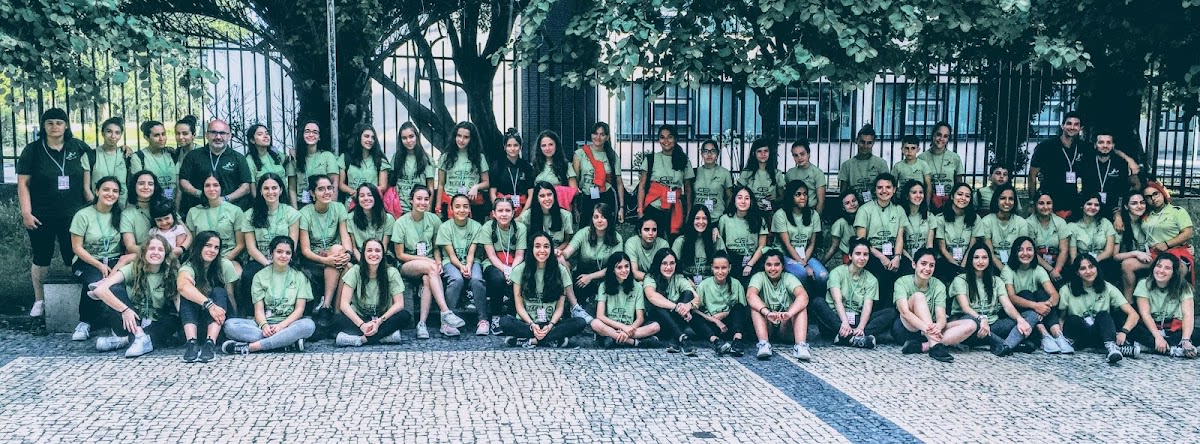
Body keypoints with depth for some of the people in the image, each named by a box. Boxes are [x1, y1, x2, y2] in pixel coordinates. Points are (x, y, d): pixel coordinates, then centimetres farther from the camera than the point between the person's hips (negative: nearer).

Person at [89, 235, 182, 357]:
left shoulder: (171, 273, -4)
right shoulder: (133, 268, -8)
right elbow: (100, 290, -22)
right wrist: (125, 309, -31)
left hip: (156, 325, 1)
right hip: (131, 321, 0)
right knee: (115, 290, -21)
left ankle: (125, 339, -29)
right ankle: (138, 336, -30)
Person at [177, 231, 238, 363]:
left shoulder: (225, 265, -5)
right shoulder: (189, 267, -12)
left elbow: (230, 296, -2)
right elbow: (182, 286, -36)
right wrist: (209, 304, -49)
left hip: (220, 318, 1)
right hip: (193, 318, -1)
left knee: (219, 292, -27)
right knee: (187, 295, -27)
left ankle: (210, 343, -44)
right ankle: (192, 342, -43)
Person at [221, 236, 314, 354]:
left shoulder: (299, 276, 9)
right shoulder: (260, 276, 11)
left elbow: (299, 309, 0)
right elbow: (259, 309, 2)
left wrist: (281, 326, -17)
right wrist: (264, 325, -21)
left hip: (289, 324, -1)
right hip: (265, 323, 1)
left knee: (308, 324, -35)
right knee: (230, 324, -25)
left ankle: (250, 347, -33)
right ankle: (289, 341, -31)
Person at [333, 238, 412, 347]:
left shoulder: (391, 272, -6)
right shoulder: (355, 271, -7)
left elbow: (399, 304, -11)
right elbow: (344, 304, -14)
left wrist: (379, 322, -26)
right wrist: (362, 325, -28)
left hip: (383, 319, 0)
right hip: (359, 318, 0)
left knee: (405, 316, -28)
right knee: (338, 319, -30)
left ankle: (361, 338, -33)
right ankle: (387, 336, -37)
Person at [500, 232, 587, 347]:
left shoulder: (561, 270, 2)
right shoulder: (520, 270, 1)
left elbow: (560, 306, 2)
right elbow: (519, 304, -1)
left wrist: (550, 325, -16)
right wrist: (532, 325, -17)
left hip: (552, 323, 1)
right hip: (526, 322, -1)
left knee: (580, 322, -27)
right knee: (505, 322, -32)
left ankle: (531, 340, -27)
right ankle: (553, 340, -28)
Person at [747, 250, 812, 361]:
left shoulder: (788, 278, -2)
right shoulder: (759, 277, -3)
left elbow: (803, 296, -23)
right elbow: (750, 295, -25)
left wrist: (789, 313, -44)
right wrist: (767, 313, -44)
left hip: (786, 324, 0)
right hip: (766, 326, 0)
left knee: (801, 306, -23)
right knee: (755, 305, -25)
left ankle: (801, 346, -39)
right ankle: (764, 344, -38)